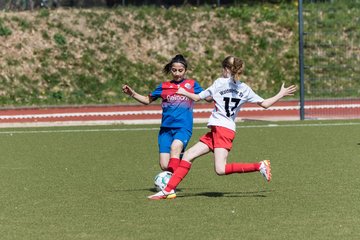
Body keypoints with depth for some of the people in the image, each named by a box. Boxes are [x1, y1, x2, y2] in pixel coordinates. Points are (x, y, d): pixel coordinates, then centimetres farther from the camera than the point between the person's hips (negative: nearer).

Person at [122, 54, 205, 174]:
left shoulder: (192, 84, 9)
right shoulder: (164, 86, 13)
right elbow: (147, 100, 20)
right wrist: (132, 93, 8)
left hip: (183, 128, -3)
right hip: (166, 128, 3)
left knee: (175, 147, -35)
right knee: (164, 166, -8)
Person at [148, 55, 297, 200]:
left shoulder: (219, 83, -1)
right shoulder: (245, 89, 13)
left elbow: (197, 97, 4)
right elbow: (265, 104, 8)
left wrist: (184, 92, 23)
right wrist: (281, 95, 24)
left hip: (221, 129, -8)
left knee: (221, 170, -18)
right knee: (188, 155, 6)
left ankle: (259, 166, -17)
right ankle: (169, 190, 1)